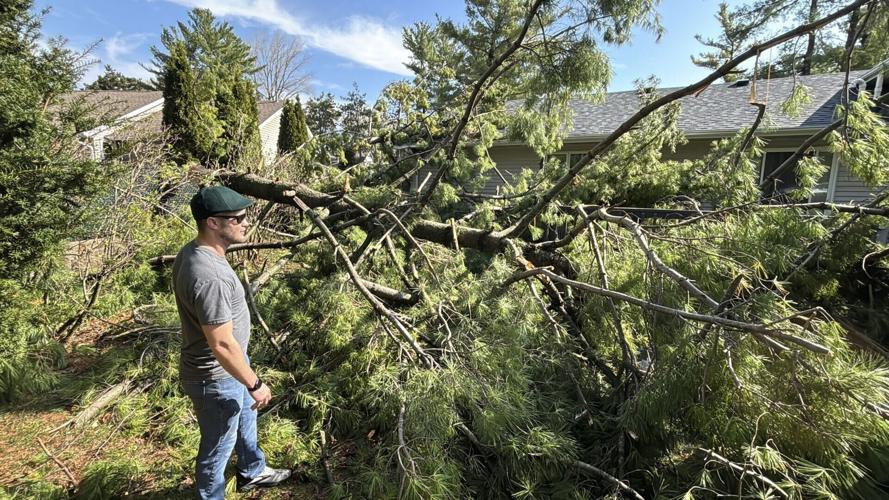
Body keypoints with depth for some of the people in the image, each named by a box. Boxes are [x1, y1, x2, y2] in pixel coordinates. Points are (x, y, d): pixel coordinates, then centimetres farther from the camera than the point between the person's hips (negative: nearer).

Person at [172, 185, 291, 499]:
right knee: (218, 447, 15)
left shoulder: (193, 252, -4)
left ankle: (253, 472, 55)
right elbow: (222, 345, -31)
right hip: (216, 378, -10)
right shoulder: (209, 276, -36)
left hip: (227, 367, 10)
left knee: (245, 420, 31)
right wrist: (254, 384, -18)